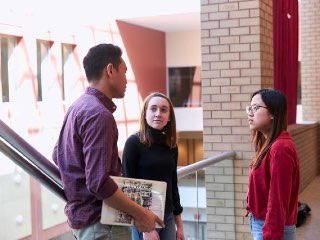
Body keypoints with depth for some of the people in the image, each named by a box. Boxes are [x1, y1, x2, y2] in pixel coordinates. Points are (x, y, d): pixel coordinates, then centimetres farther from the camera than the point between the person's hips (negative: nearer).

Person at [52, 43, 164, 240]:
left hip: (80, 215, 10)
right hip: (100, 222, -10)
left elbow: (57, 155, 21)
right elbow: (99, 183, -27)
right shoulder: (99, 114, -21)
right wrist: (139, 213, -19)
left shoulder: (78, 107, 9)